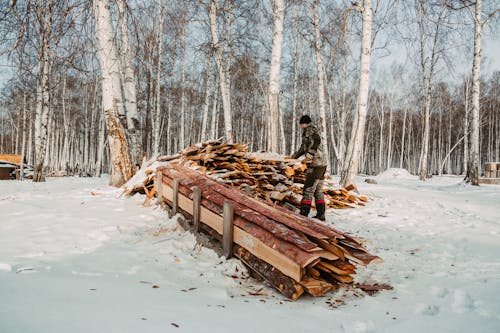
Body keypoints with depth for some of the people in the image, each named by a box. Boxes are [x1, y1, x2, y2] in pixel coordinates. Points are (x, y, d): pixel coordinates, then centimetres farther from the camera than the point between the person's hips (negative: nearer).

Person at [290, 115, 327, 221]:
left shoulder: (309, 130, -6)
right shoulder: (313, 130, 22)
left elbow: (316, 141, -26)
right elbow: (304, 147, 32)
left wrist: (309, 156, -27)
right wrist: (295, 156, 37)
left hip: (316, 165, -10)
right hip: (322, 164, 10)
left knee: (308, 190, -7)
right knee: (318, 191, 13)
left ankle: (303, 215, -6)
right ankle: (321, 215, 18)